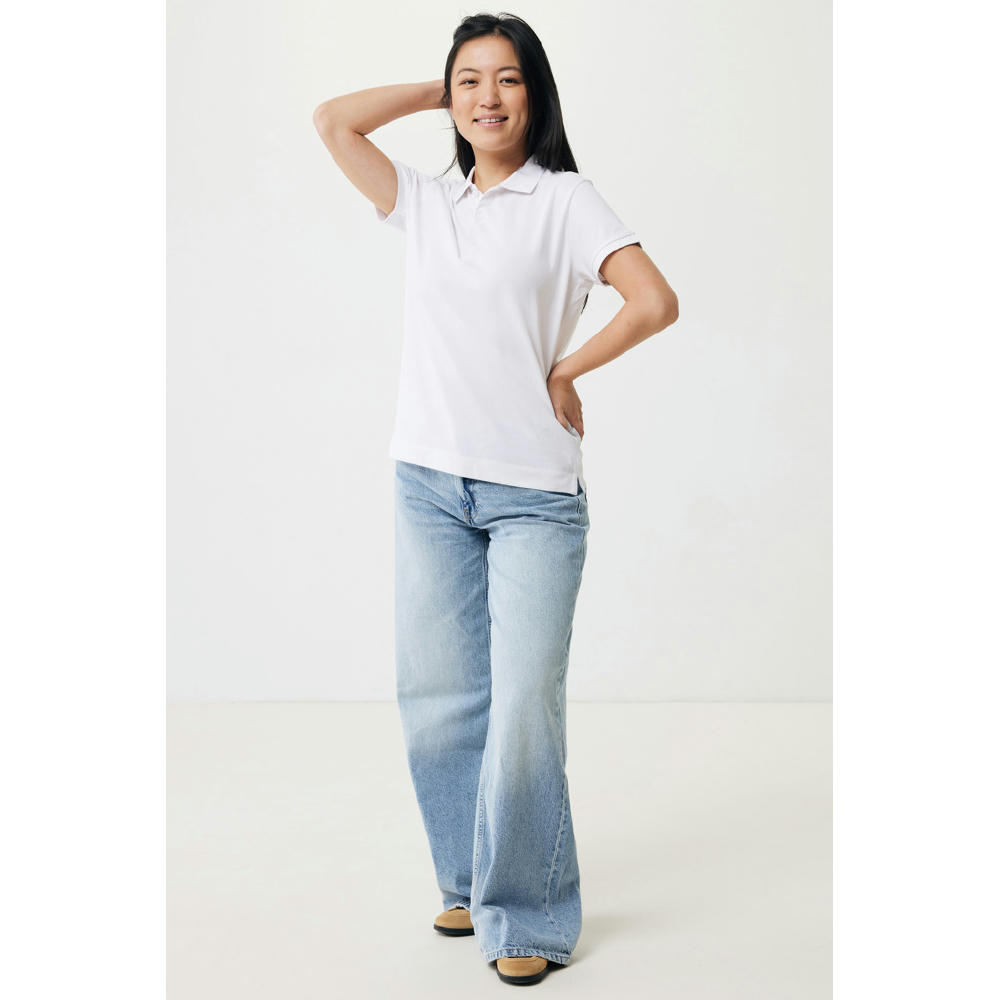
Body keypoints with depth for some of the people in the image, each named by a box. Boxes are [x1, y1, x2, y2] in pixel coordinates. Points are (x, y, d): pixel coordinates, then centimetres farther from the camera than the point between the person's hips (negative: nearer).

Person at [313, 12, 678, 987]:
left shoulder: (564, 199, 1)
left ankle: (527, 914, 8)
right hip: (429, 484, 4)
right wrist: (438, 90, 13)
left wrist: (564, 371, -2)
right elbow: (331, 120, 12)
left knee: (523, 708, -7)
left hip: (534, 490, -4)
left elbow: (655, 302, -8)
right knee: (438, 702, 7)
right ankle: (470, 882, 25)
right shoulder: (426, 203, 14)